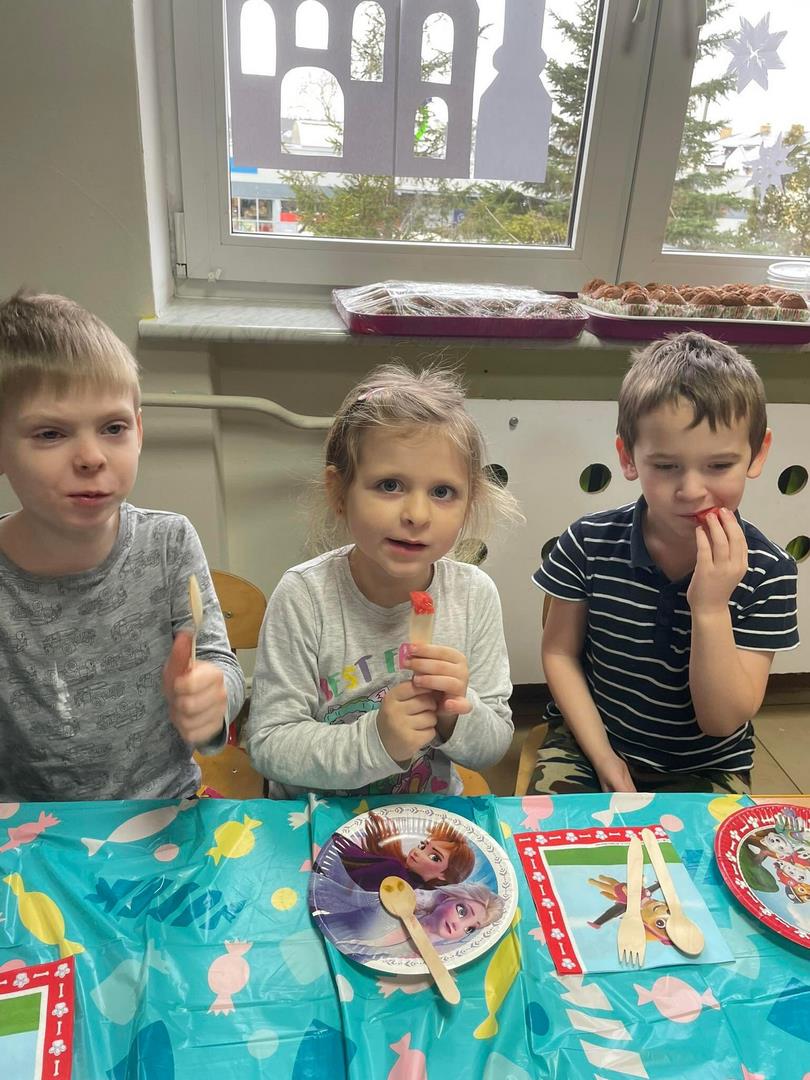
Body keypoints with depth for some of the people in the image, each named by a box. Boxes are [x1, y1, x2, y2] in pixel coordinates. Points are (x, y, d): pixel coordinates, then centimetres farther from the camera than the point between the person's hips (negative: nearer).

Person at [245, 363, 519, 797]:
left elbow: (494, 744, -3)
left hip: (431, 810, 2)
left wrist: (455, 716, -23)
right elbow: (269, 745, -15)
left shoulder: (475, 594, -10)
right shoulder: (303, 596, -17)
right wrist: (374, 741, -28)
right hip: (314, 819, -2)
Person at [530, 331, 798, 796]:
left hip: (706, 768, 1)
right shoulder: (590, 544, -14)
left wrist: (710, 608, -28)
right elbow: (560, 652, -3)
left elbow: (722, 720, -15)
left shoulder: (768, 572, -15)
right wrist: (601, 757, -10)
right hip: (589, 742, 0)